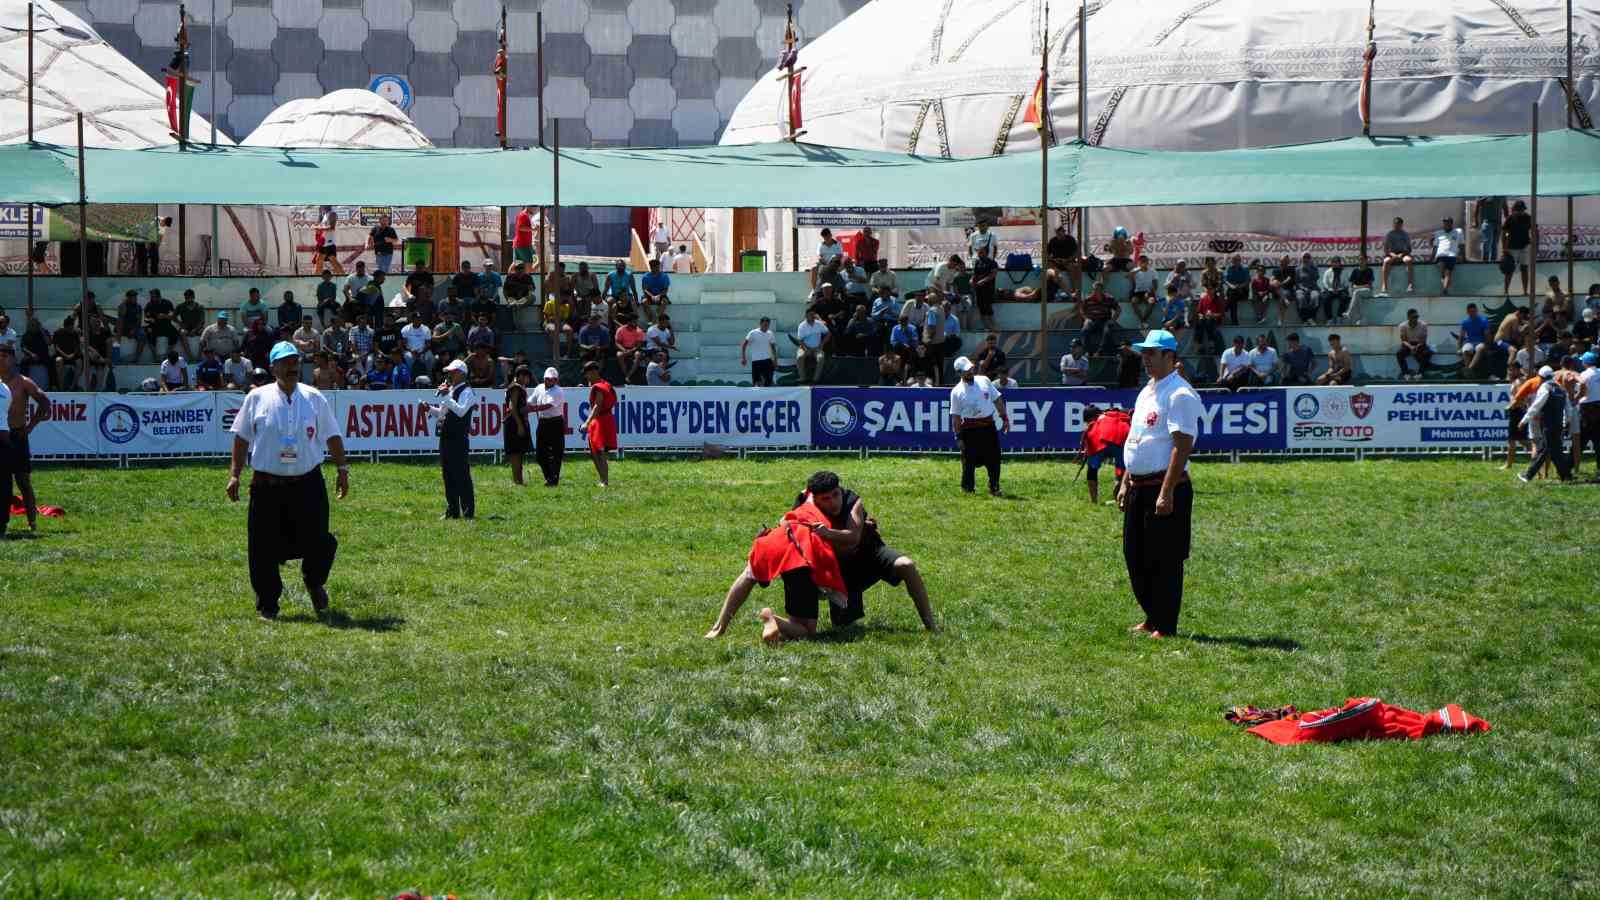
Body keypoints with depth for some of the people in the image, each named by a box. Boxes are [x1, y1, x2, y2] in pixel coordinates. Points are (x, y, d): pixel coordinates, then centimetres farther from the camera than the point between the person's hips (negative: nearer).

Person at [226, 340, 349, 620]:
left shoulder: (314, 398, 5)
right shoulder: (257, 398, 2)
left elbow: (332, 437, 10)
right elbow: (242, 438, 7)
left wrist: (342, 470, 5)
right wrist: (234, 474, 3)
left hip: (308, 484, 1)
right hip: (267, 486, -1)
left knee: (317, 542, -2)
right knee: (265, 548, 1)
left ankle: (314, 583, 30)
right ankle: (267, 605, 15)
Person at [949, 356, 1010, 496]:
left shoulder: (984, 381, 6)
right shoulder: (956, 392, -5)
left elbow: (997, 400, 13)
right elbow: (955, 416, -4)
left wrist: (1004, 418, 7)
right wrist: (958, 436, -8)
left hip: (989, 427, 3)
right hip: (970, 429, -3)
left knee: (994, 458, 3)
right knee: (969, 460, 1)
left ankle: (994, 488, 12)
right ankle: (967, 488, 14)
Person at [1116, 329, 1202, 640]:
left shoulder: (1180, 395, -13)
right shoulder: (1146, 392, 17)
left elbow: (1182, 445, -20)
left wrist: (1167, 492, -24)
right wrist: (1125, 483, 19)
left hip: (1165, 487, -10)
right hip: (1138, 486, 10)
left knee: (1165, 559, -4)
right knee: (1134, 555, 13)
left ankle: (1165, 626, 3)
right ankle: (1152, 617, 25)